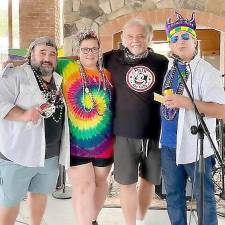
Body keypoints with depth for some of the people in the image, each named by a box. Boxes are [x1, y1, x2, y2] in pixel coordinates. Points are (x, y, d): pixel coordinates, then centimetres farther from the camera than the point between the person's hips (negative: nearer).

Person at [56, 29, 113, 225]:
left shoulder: (107, 75, 5)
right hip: (76, 142, -3)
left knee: (100, 182, 17)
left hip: (104, 142, 4)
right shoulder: (67, 68, -5)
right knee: (83, 187, -2)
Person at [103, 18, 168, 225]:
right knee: (127, 182, 3)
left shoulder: (161, 62, 3)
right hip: (125, 133, -2)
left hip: (155, 132, 2)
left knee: (149, 180, 15)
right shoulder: (112, 59, 1)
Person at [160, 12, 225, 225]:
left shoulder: (206, 71, -11)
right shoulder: (169, 67, 9)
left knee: (203, 196, 7)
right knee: (173, 195, 17)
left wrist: (186, 102, -26)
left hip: (196, 146, -6)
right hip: (169, 144, 6)